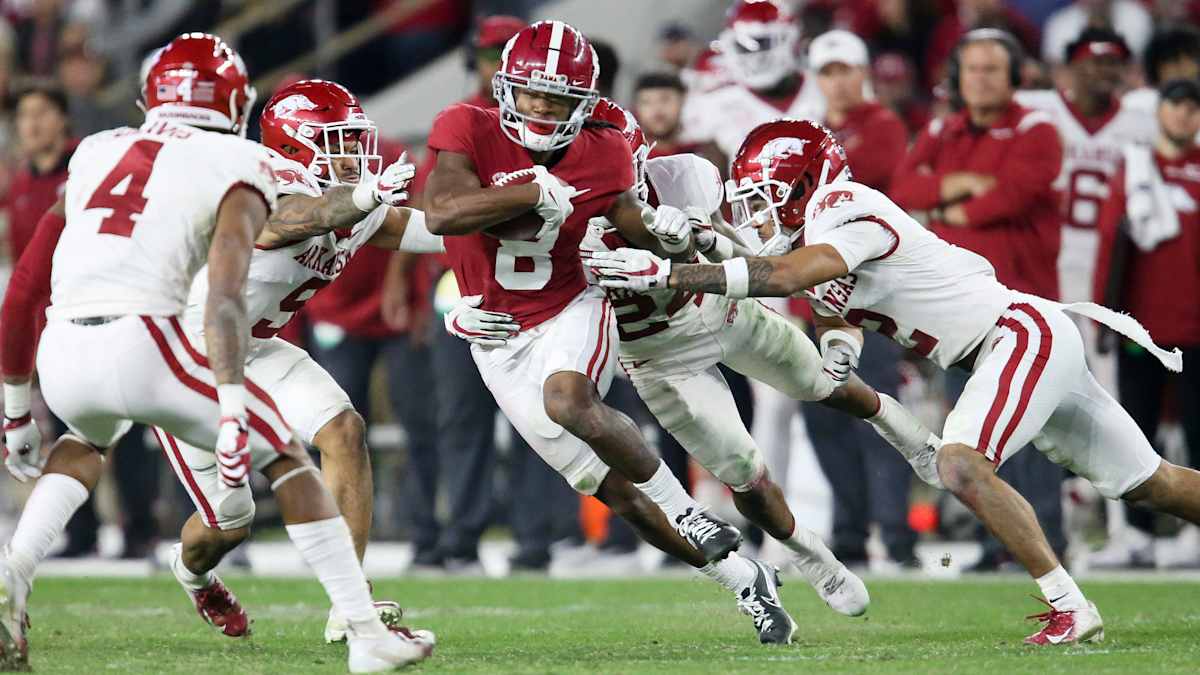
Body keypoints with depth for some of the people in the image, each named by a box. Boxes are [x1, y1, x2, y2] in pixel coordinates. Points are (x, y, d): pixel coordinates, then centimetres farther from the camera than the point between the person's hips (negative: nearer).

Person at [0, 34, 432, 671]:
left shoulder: (94, 154, 25)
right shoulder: (237, 167, 9)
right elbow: (225, 294, -9)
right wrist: (233, 418, -17)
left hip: (61, 351, 5)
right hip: (141, 341, -5)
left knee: (86, 439, 38)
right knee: (287, 458, 14)